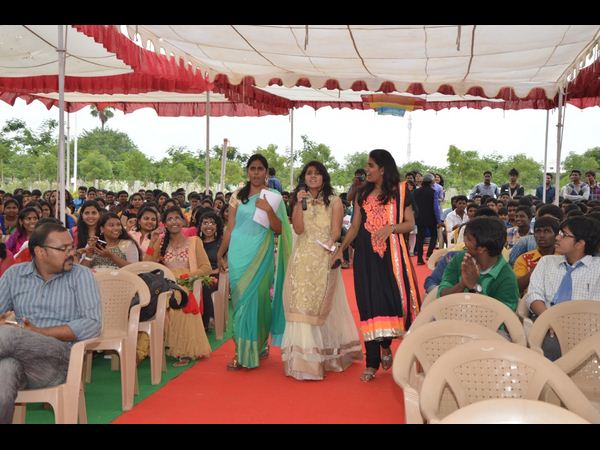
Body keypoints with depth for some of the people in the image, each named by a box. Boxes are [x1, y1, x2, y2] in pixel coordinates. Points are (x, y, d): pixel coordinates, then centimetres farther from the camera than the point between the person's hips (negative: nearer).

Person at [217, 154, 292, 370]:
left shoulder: (273, 196, 1)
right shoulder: (238, 196, 9)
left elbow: (278, 229, -4)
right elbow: (230, 227, 11)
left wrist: (269, 210, -18)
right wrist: (220, 253, 8)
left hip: (260, 254, -3)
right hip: (238, 253, 3)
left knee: (255, 299, -2)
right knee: (240, 300, 5)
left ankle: (251, 349, 6)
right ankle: (242, 350, 16)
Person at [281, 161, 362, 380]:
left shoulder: (334, 201, 3)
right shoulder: (299, 200, 11)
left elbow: (335, 232, -3)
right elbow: (298, 229, -3)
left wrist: (330, 246, -19)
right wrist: (300, 204, -10)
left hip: (324, 258, -2)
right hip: (302, 258, 3)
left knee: (321, 305, -1)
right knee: (300, 303, -2)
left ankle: (325, 353, 10)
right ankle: (303, 356, 6)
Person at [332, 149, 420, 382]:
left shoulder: (400, 192, 2)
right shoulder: (363, 194, 11)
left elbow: (410, 223, 1)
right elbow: (355, 226, 11)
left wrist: (391, 227, -18)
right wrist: (340, 249, 2)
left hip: (391, 253, -3)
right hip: (366, 254, 3)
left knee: (391, 299, -8)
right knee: (369, 304, 1)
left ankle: (386, 345, 22)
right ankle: (372, 362, 6)